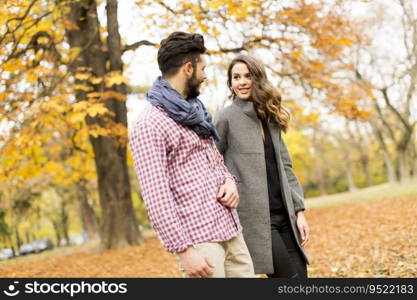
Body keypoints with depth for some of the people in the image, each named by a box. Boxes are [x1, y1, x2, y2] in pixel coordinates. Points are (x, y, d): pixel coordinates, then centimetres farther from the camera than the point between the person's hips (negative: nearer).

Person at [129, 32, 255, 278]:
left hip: (231, 230, 8)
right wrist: (183, 250, -20)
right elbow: (156, 196, -18)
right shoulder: (149, 125, -13)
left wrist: (229, 180, 3)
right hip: (199, 239, -8)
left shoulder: (195, 111, 14)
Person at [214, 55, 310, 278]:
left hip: (284, 214, 6)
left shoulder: (270, 118, 14)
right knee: (290, 274, -7)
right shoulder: (226, 118, -4)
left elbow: (285, 166, 13)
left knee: (300, 272, 5)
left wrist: (299, 211, 7)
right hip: (255, 216, -6)